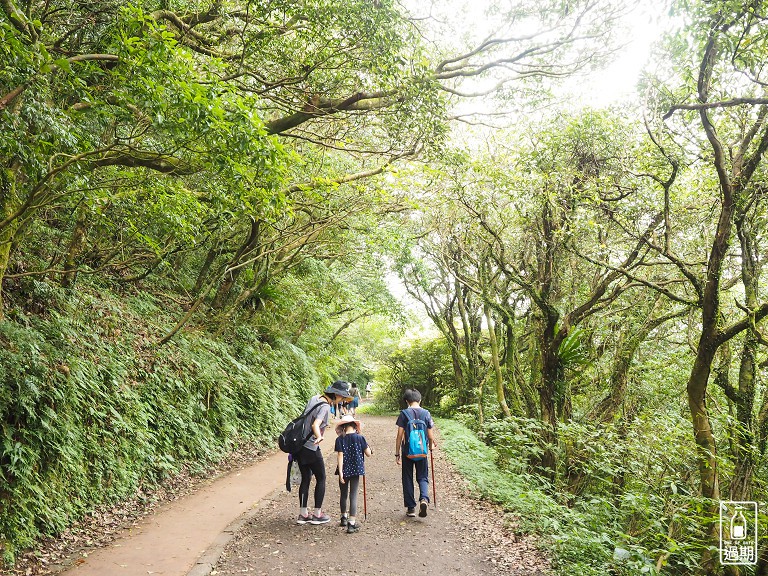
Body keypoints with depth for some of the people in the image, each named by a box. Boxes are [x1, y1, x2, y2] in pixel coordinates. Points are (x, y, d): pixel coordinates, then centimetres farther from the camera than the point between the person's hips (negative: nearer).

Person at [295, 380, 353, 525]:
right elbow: (315, 424, -35)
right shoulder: (325, 407, -19)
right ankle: (317, 514, 17)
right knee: (321, 479, 9)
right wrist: (319, 437, -52)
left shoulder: (314, 398, 6)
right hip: (311, 448, -8)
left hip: (299, 445, 8)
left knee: (305, 478, 16)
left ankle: (303, 514, 22)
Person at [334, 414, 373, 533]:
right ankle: (352, 523, -2)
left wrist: (340, 472, -12)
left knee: (343, 495, 19)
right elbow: (368, 454, -6)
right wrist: (369, 448, 15)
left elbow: (340, 456, -11)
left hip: (344, 470, 2)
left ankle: (344, 517, 37)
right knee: (353, 496, 3)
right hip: (356, 470, -1)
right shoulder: (360, 437, -7)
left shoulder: (340, 439, -6)